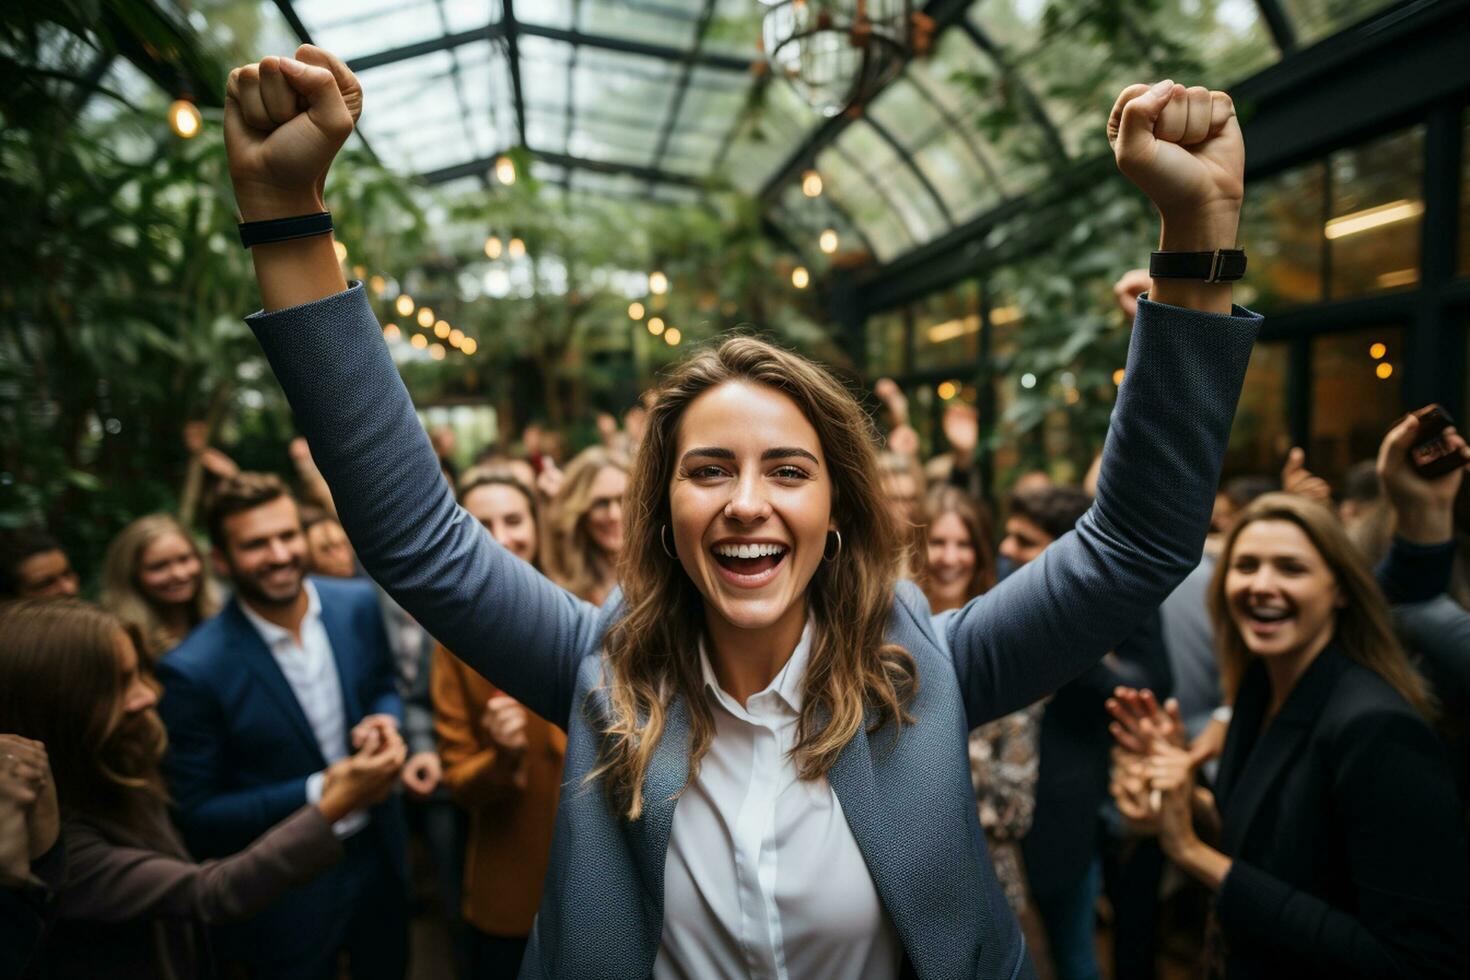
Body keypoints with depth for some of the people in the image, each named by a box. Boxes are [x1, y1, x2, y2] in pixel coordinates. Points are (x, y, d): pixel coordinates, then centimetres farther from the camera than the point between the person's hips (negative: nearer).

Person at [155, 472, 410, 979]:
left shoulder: (358, 603, -11)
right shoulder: (194, 671, -22)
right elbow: (196, 815, -14)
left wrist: (384, 721, -17)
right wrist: (320, 792, -24)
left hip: (379, 856, 4)